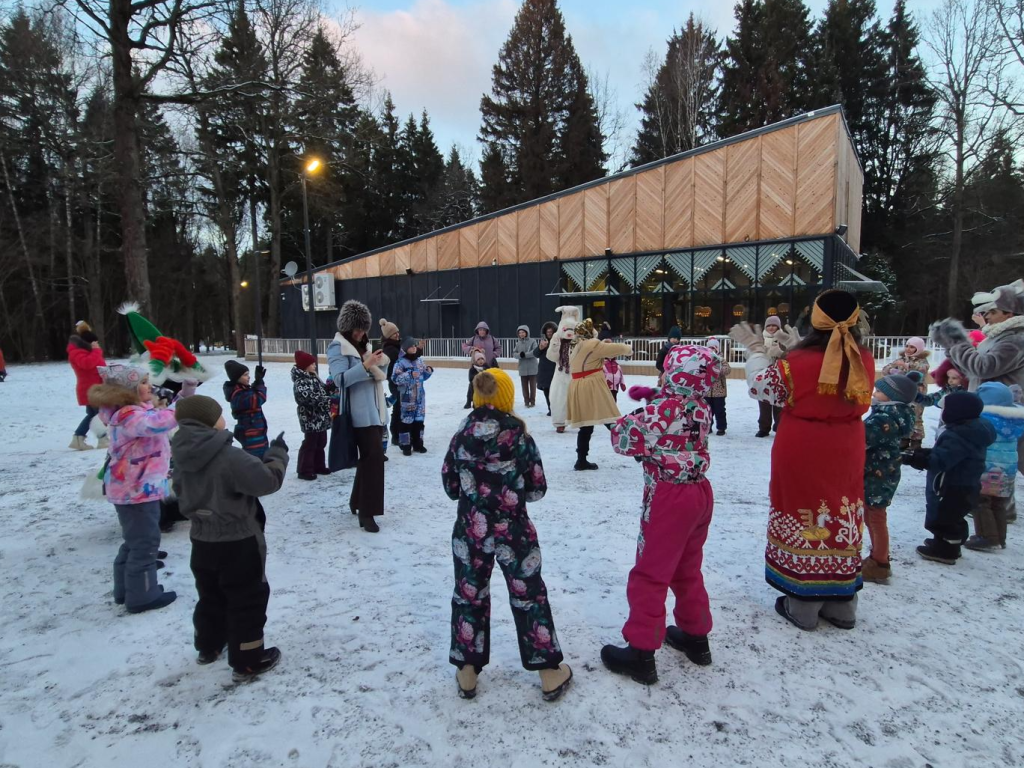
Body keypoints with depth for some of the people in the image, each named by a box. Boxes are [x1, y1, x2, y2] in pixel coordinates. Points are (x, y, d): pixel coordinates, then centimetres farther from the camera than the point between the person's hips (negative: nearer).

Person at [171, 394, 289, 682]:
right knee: (247, 600, 5)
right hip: (238, 543, -7)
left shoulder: (183, 459, -1)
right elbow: (268, 480, -23)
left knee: (211, 596, 26)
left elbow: (182, 495, 13)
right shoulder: (231, 457, -26)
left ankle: (208, 646, 43)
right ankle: (247, 662, 13)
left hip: (202, 541, 8)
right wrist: (278, 453, -9)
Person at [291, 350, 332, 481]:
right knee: (309, 444, -3)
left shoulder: (312, 377, 12)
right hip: (311, 419, -10)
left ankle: (319, 466, 30)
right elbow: (311, 398, -28)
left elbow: (321, 390, 22)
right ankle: (305, 471, 5)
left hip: (321, 418, 10)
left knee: (321, 443, 18)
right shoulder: (301, 382, -19)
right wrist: (330, 400, -31)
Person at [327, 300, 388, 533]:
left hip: (375, 409, 8)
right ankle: (366, 512, -6)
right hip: (361, 412, -8)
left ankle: (357, 501, 28)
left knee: (369, 457, 14)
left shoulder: (364, 345, 17)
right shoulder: (338, 347, -7)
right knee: (373, 457, -12)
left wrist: (381, 363, 1)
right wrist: (365, 365, -27)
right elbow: (340, 379, -19)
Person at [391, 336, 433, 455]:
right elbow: (395, 378, -19)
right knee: (407, 420, 0)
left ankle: (418, 444, 23)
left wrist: (429, 371, -2)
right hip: (407, 397, -6)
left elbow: (424, 376, 19)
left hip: (420, 396, 6)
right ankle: (406, 445, 9)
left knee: (419, 420, 11)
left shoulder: (420, 360, 9)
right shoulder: (401, 362, -11)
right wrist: (410, 375, -26)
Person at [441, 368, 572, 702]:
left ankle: (467, 673, 27)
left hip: (470, 530, 2)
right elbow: (537, 488, -6)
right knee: (529, 597, 12)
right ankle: (549, 673, 23)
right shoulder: (518, 434, -12)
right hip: (513, 531, -2)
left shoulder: (462, 435, -5)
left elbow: (450, 486, 4)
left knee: (468, 596, 16)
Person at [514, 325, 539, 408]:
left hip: (532, 368, -3)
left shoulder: (532, 341, -4)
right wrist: (520, 355, -16)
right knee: (524, 386, 7)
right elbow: (514, 353, 4)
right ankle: (526, 401, 17)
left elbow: (535, 352, -14)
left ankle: (532, 401, 11)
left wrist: (525, 354, -17)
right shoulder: (518, 343, 8)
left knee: (532, 385, 2)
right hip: (522, 368, 3)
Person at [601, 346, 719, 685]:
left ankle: (641, 653, 10)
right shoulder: (702, 408, 2)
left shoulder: (662, 409, -20)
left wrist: (636, 415, 3)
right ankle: (696, 636, 37)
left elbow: (623, 438, -15)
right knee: (687, 570, 23)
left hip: (669, 500, -8)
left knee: (649, 575, 2)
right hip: (700, 492, 8)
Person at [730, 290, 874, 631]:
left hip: (801, 452, -4)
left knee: (803, 517, 7)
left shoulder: (797, 363, -18)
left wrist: (756, 350, 9)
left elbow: (761, 386, -4)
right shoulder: (864, 360, -3)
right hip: (845, 453, 4)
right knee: (840, 516, 15)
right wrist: (797, 349, 13)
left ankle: (803, 605, 17)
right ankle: (841, 604, 27)